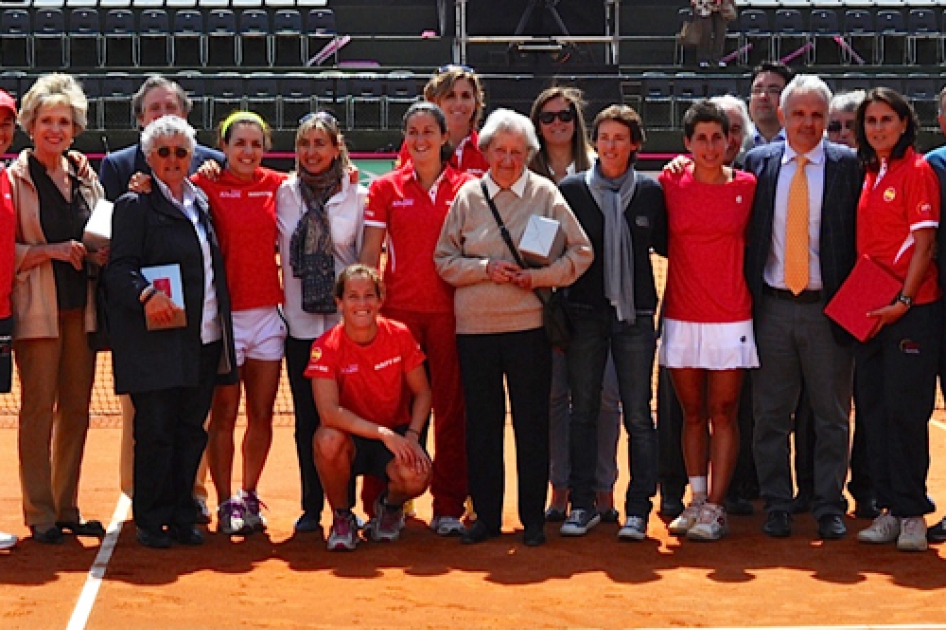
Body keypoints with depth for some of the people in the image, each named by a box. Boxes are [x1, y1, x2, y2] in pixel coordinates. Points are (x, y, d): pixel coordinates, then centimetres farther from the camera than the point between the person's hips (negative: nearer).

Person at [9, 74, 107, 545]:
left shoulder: (85, 178, 13)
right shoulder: (15, 178, -2)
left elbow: (103, 237, 23)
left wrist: (101, 254, 1)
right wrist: (53, 250, -17)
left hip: (81, 307, 5)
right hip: (37, 308, -5)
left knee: (77, 410, 7)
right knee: (39, 409, -5)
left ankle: (66, 508, 17)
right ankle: (39, 514, 1)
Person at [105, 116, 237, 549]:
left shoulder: (199, 203, 17)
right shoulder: (135, 205, -2)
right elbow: (119, 269, -10)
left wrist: (223, 328, 12)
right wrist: (146, 294, -28)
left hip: (204, 338, 6)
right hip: (157, 339, -6)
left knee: (191, 430, 8)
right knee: (156, 430, -2)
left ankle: (183, 517, 16)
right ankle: (150, 521, 8)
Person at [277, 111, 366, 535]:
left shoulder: (357, 196, 2)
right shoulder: (284, 194, 6)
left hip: (345, 322, -1)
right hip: (300, 322, 1)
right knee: (307, 418, 5)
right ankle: (311, 508, 12)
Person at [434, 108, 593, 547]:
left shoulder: (545, 194, 3)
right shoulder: (467, 197, 6)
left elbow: (580, 252, 3)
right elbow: (445, 260, 6)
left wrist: (540, 276, -10)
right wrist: (486, 269, -9)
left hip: (528, 325, -1)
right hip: (475, 327, 2)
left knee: (532, 423, 2)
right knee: (481, 423, 6)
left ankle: (533, 518, 11)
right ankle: (486, 515, 16)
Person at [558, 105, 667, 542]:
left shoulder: (650, 191, 5)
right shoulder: (571, 190, 4)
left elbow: (664, 244, 10)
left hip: (635, 313, 0)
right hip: (585, 313, 1)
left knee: (638, 414, -1)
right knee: (583, 411, 6)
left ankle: (638, 509, 5)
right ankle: (582, 505, 14)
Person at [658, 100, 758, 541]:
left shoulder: (746, 186, 1)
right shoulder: (670, 184, 2)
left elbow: (753, 242, 9)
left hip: (730, 318, -1)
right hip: (682, 317, 1)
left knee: (723, 414, -2)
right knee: (692, 413, 8)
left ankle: (715, 508, 1)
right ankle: (696, 501, 16)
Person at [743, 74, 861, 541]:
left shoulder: (847, 165, 1)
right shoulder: (758, 162, 6)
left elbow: (860, 235, 0)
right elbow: (746, 233, 8)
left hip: (827, 307, -1)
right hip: (772, 306, 1)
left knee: (831, 415, 5)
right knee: (770, 415, 6)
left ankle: (829, 508, 14)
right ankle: (777, 506, 16)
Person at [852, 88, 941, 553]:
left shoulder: (916, 171, -6)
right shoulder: (868, 175, 14)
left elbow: (924, 244, -11)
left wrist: (904, 300, -18)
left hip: (911, 309, -7)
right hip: (869, 310, 7)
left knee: (905, 410, -5)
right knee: (875, 409, 8)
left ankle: (912, 513, 3)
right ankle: (890, 509, 15)